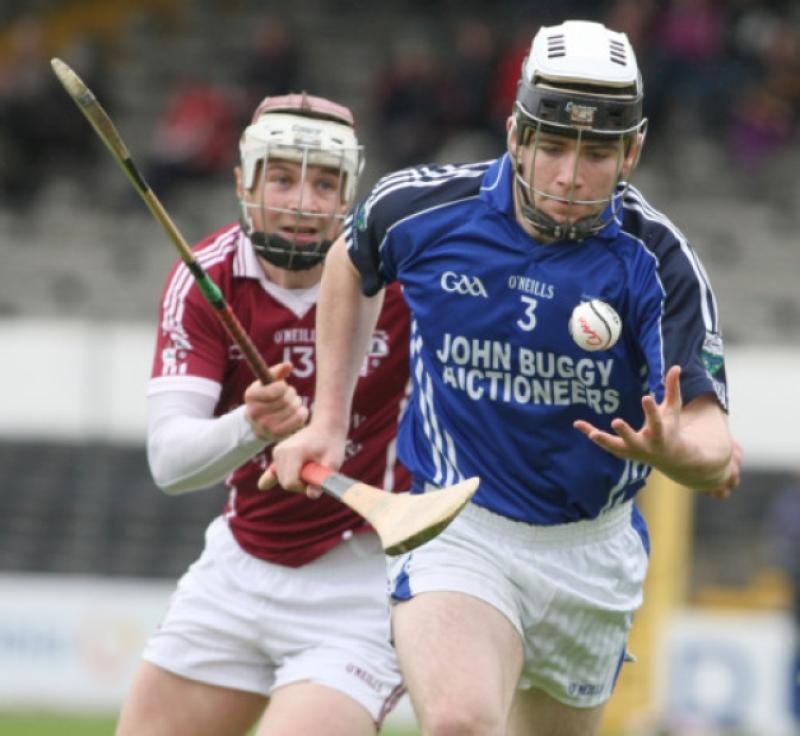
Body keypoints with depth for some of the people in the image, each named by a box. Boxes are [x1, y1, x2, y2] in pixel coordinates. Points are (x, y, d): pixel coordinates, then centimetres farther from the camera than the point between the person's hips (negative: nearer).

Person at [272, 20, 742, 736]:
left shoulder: (657, 262, -16)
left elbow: (721, 461, -22)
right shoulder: (421, 207, -12)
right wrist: (328, 419, 9)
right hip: (455, 525, -2)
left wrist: (674, 451, -46)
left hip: (592, 552, 2)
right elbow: (352, 262, 14)